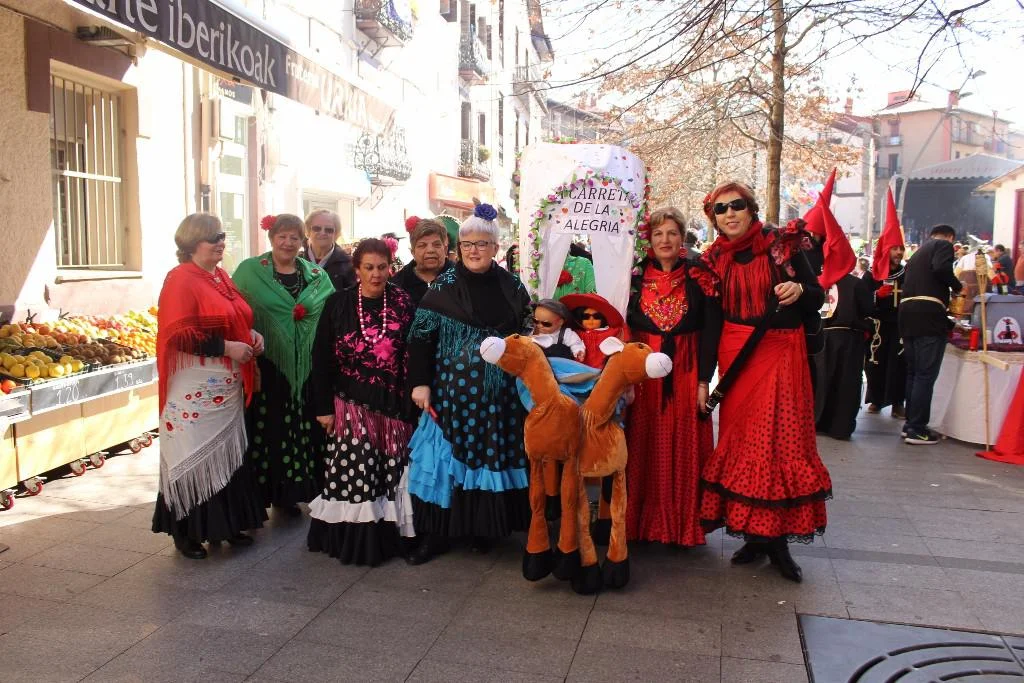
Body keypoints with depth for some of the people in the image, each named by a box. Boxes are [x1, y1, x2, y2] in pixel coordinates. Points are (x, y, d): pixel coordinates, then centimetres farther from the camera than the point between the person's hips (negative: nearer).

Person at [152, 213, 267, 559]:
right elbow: (179, 334, -20)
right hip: (197, 388, -8)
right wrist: (227, 347, -20)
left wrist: (251, 334, 5)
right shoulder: (181, 279, -11)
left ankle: (227, 523, 26)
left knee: (227, 454, 14)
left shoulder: (221, 276, 14)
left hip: (228, 387, 8)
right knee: (194, 457, 1)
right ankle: (186, 531, 15)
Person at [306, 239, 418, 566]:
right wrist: (324, 406, -3)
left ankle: (385, 536, 22)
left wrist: (412, 400, -5)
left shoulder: (403, 302, 0)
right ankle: (353, 540, 14)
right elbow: (321, 358, 0)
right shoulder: (338, 303, -1)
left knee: (389, 473, 6)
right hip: (351, 403, -1)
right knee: (354, 473, -2)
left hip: (393, 403, 1)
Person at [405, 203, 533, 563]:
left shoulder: (511, 286, 5)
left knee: (491, 452, 7)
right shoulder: (443, 285, -1)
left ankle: (484, 527, 23)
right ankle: (436, 531, 14)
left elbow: (526, 333, 16)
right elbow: (420, 336, -3)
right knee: (447, 453, 1)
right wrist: (420, 383, -9)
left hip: (498, 390, 2)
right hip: (452, 387, -2)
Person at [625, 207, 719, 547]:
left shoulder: (699, 276, -1)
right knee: (644, 447, 4)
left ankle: (684, 524, 16)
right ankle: (642, 522, 15)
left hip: (686, 372, -1)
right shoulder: (636, 276, 4)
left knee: (684, 449, 3)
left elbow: (711, 329, -3)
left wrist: (704, 380, -9)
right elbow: (624, 326, 3)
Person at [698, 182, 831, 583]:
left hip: (780, 354, -3)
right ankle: (754, 534, 16)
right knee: (739, 441, 4)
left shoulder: (782, 245, -2)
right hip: (735, 356, 3)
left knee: (779, 441, -4)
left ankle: (776, 538, 6)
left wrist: (800, 291, -21)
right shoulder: (715, 259, 7)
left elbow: (818, 298, 2)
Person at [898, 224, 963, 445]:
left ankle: (910, 424, 19)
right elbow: (942, 268, -17)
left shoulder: (919, 252, 28)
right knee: (926, 374, -7)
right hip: (929, 316, -8)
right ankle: (917, 429, -7)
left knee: (913, 372, 14)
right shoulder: (944, 245, 4)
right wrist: (958, 286, 1)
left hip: (907, 314, 8)